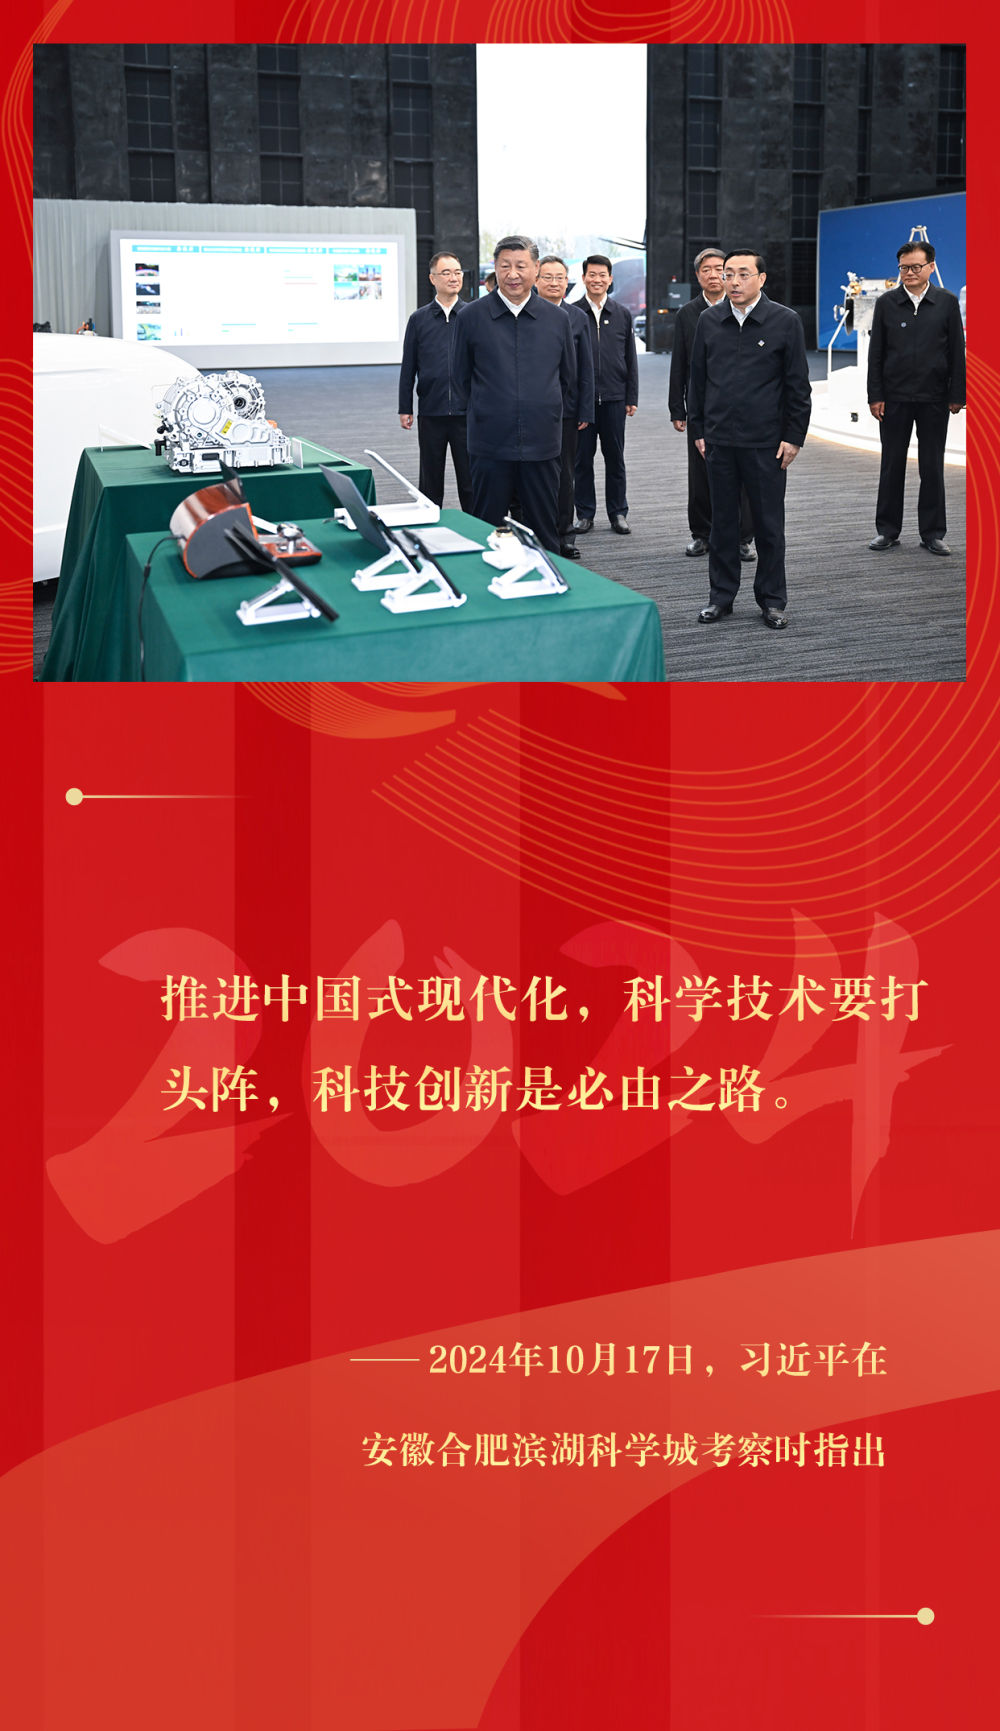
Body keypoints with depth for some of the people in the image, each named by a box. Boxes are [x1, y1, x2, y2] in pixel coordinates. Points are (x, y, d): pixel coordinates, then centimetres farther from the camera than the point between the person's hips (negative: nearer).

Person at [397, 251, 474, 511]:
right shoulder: (418, 319, 5)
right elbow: (408, 368, 7)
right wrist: (405, 409, 3)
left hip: (467, 411, -1)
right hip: (431, 413, 1)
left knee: (470, 480, 3)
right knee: (430, 483, 8)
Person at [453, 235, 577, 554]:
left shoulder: (557, 319, 5)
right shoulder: (472, 317, 0)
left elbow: (568, 379, 16)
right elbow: (462, 376, 11)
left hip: (541, 444, 2)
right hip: (490, 444, -1)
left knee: (545, 532, 7)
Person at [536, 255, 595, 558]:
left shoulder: (578, 317, 6)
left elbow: (586, 368, 6)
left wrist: (585, 411, 0)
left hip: (565, 408, 2)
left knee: (564, 473, 7)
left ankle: (564, 535, 15)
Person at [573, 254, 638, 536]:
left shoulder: (622, 314, 9)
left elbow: (631, 359, 10)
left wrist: (632, 397, 4)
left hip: (614, 396, 2)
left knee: (615, 457, 6)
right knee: (583, 457, 3)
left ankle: (618, 513, 14)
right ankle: (585, 513, 11)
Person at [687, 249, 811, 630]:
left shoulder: (785, 321, -2)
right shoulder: (709, 321, 6)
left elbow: (798, 384, -1)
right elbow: (697, 379, 12)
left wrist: (794, 437, -5)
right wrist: (698, 429, 8)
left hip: (766, 442, -2)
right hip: (719, 441, 3)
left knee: (769, 523, 5)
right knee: (722, 520, 9)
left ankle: (771, 600, 15)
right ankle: (721, 595, 20)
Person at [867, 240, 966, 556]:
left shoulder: (947, 302, 2)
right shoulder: (886, 303, 3)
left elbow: (957, 351, 4)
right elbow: (876, 352, 4)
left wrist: (957, 395, -1)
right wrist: (875, 395, -3)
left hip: (934, 399, 0)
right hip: (894, 397, 0)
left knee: (933, 467, 4)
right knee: (892, 465, 6)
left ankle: (933, 533, 11)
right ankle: (887, 530, 15)